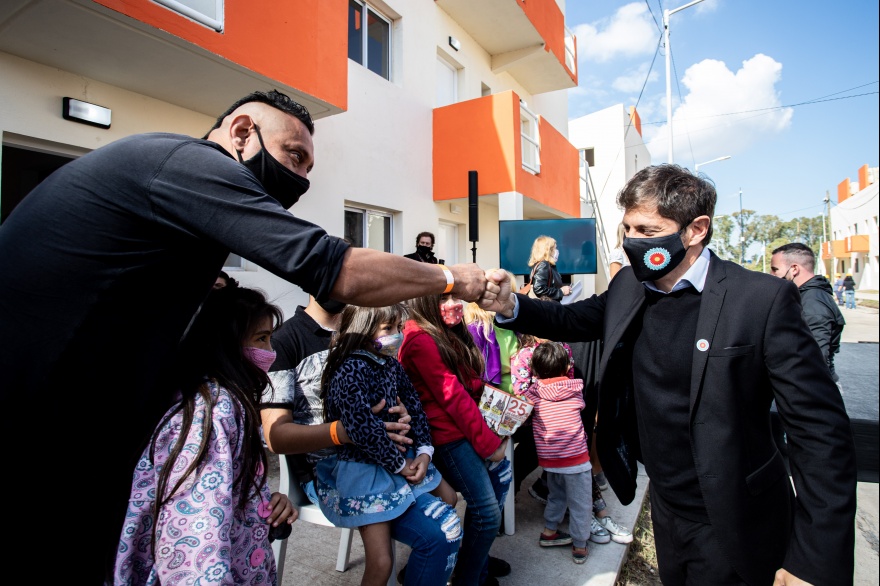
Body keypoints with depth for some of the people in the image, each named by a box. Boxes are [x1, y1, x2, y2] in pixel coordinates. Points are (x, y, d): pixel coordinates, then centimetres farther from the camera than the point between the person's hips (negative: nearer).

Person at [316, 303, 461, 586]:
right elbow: (364, 430, -26)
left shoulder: (389, 363, 4)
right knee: (435, 535, -11)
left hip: (395, 462, 8)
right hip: (357, 473, -8)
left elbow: (413, 405, 10)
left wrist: (424, 450, -2)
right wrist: (400, 465, -14)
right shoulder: (351, 371, -21)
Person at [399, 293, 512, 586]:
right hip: (448, 436, -9)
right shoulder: (422, 341, -18)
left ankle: (477, 556, 33)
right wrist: (489, 443, -15)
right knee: (487, 513, -6)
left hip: (469, 424, 9)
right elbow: (453, 397, -19)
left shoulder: (450, 333, 10)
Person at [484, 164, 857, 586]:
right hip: (665, 508, 6)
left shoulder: (763, 299, -20)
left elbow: (822, 431, -19)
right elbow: (572, 320, 8)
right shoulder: (627, 287, -4)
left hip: (733, 528, -5)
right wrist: (510, 306, -13)